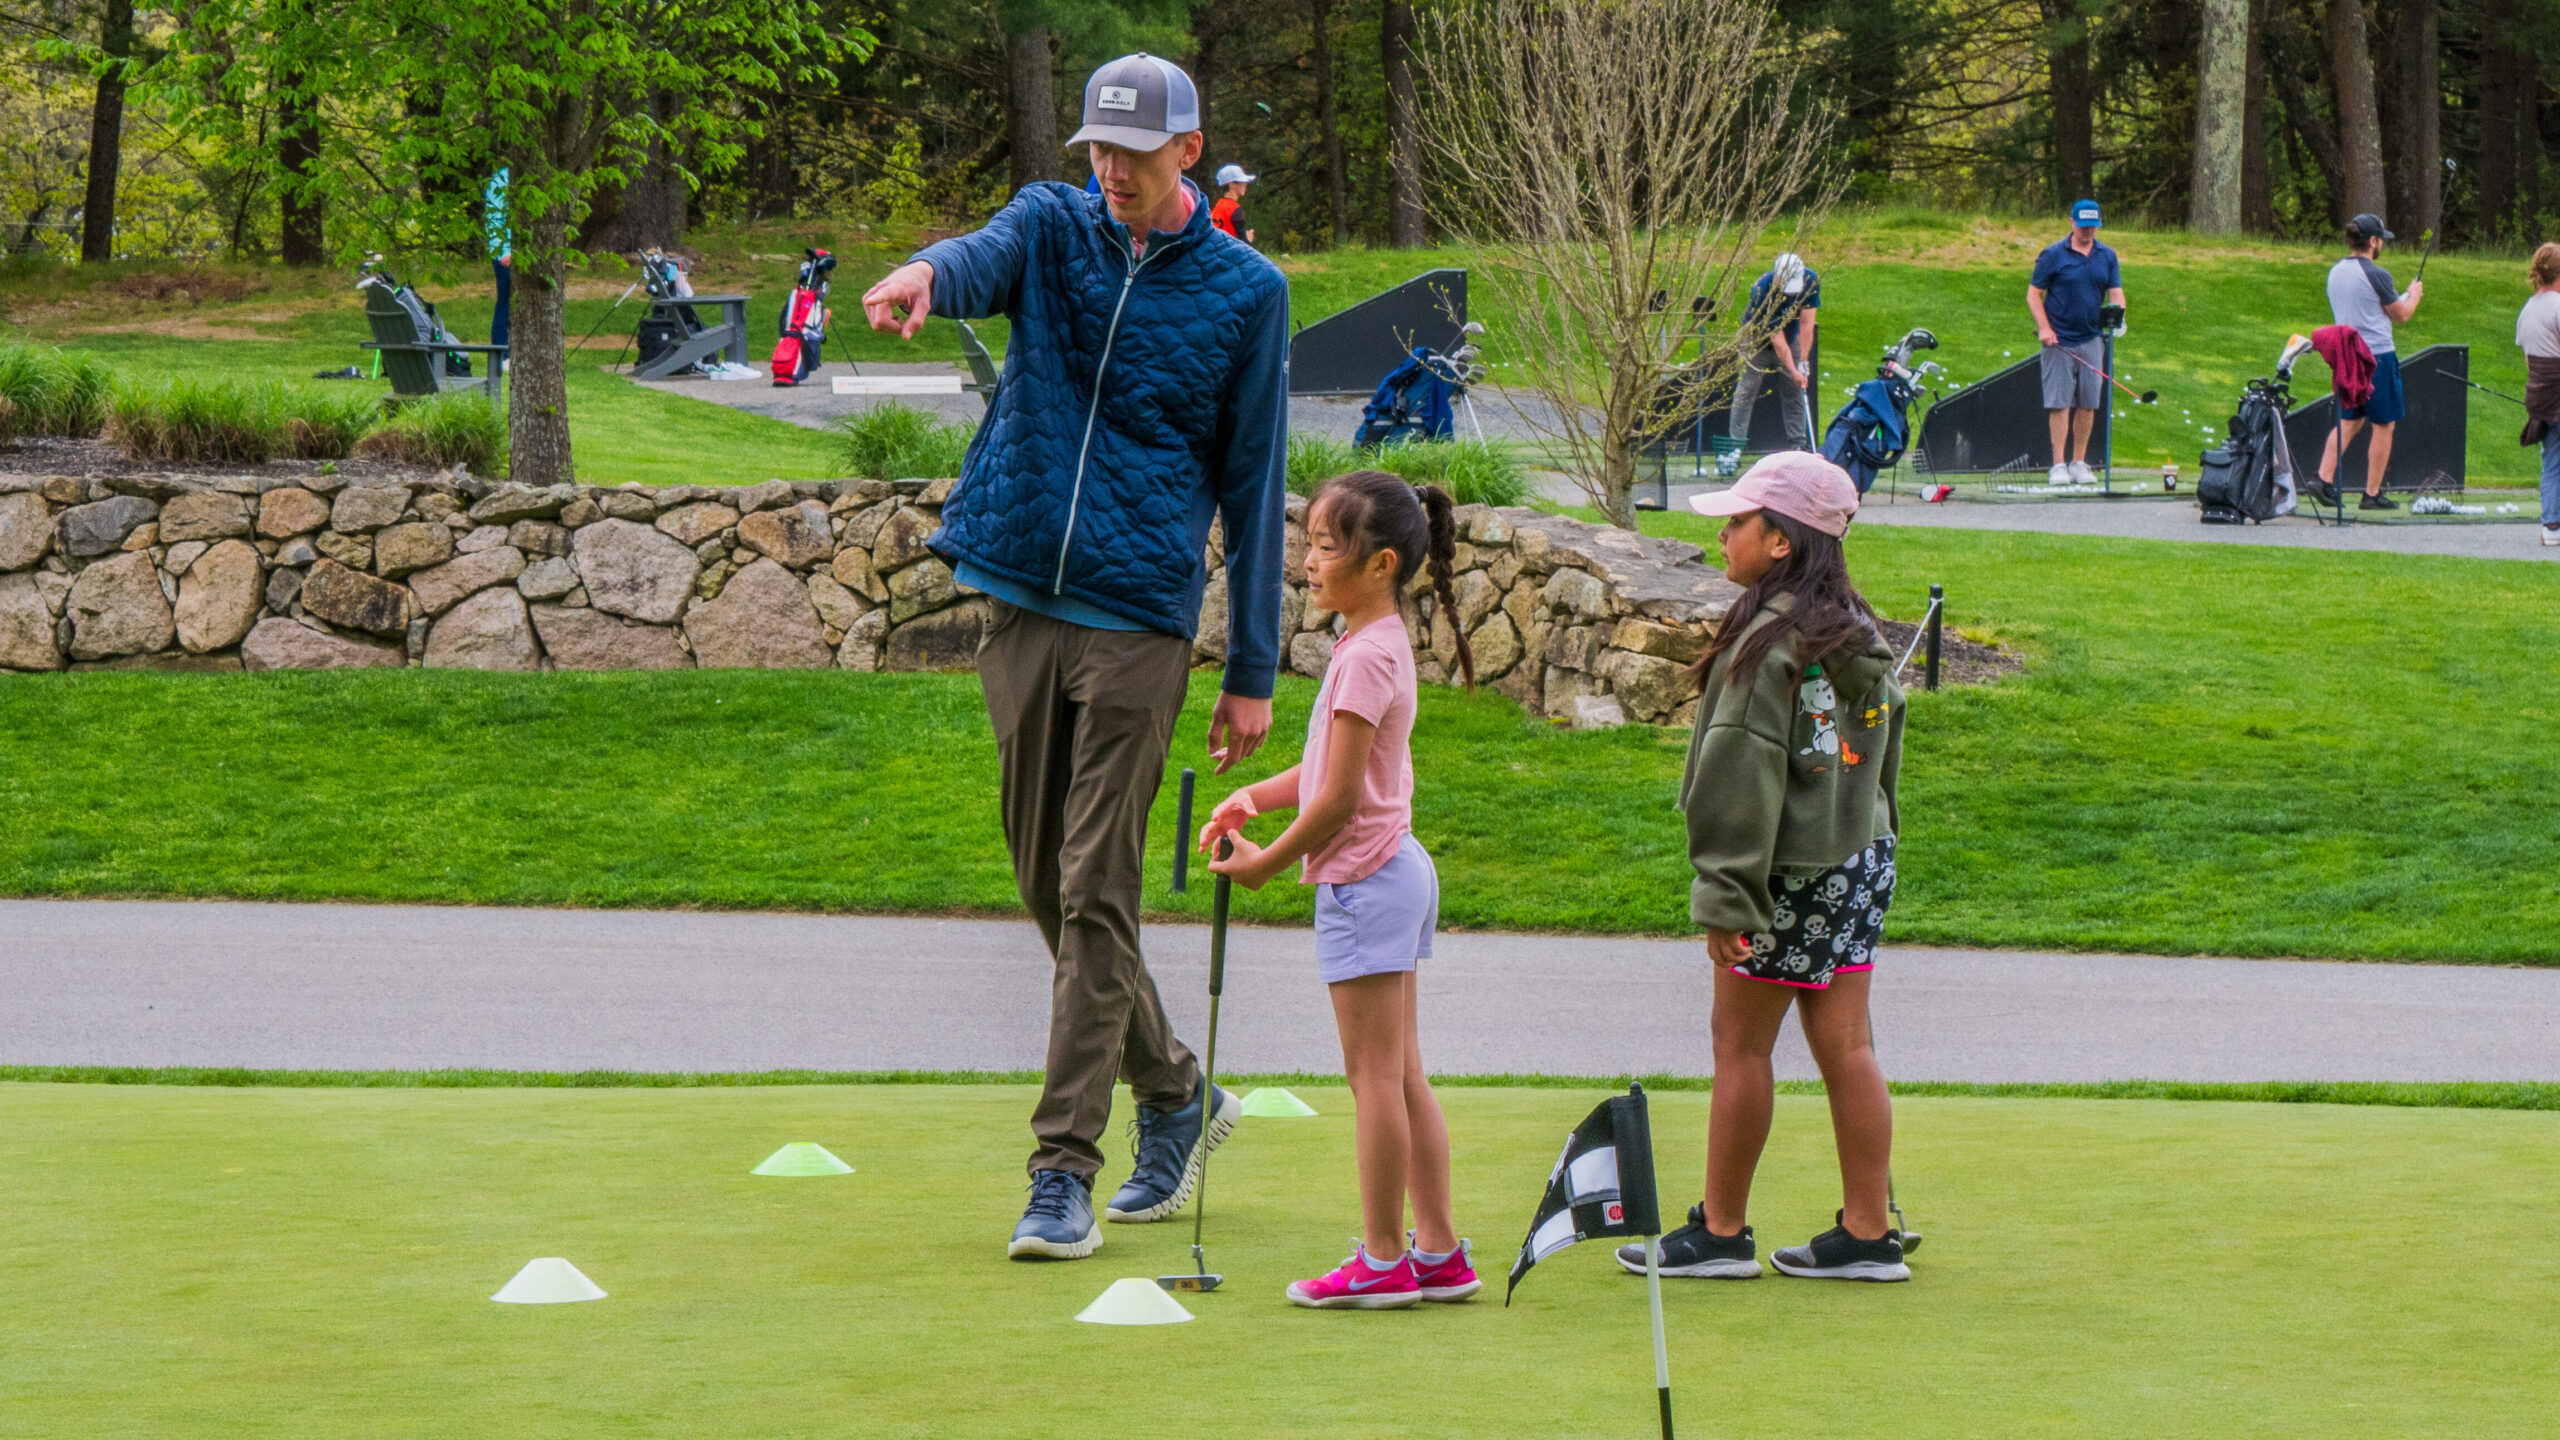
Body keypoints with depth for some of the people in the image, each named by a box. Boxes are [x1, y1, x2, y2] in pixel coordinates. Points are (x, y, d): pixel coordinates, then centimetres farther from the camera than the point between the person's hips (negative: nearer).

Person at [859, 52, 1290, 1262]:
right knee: (1046, 887, 12)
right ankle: (1177, 1096, 30)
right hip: (1020, 605, 4)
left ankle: (1064, 1175, -7)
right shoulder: (1054, 227, 5)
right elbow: (984, 259, -20)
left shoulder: (1246, 291, 1)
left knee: (1095, 896, -9)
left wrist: (1251, 675, 1)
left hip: (1137, 622, -4)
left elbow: (1253, 488, 4)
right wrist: (923, 276, -46)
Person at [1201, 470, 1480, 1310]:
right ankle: (1438, 1252, 14)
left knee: (1375, 1073, -4)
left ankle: (1383, 1261, 1)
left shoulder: (1367, 657, -18)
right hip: (1395, 870, 10)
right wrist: (1255, 798, 6)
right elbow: (1329, 770, 18)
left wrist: (1269, 861, -7)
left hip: (1365, 879, -10)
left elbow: (1339, 797, -19)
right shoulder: (1380, 643, 12)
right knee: (1400, 1073, 12)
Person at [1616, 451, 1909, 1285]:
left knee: (1740, 1043, 3)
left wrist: (1725, 897, -17)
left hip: (1788, 871, -8)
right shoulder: (1858, 636, 7)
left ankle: (1720, 1232, 11)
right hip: (1860, 862, 8)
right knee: (1845, 1045, 9)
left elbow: (1744, 780, -19)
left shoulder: (1768, 645, -18)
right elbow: (1883, 749, 14)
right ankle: (1867, 1236, 10)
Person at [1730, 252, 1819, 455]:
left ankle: (1798, 443, 6)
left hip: (1791, 340, 4)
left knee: (1795, 392, 2)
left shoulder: (1811, 282, -24)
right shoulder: (1763, 289, -35)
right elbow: (1776, 336, -31)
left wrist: (1803, 362, -19)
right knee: (1746, 391, -7)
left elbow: (1806, 324, -18)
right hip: (1759, 339, -4)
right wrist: (1794, 371, -31)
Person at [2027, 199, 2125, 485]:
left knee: (2088, 404, 4)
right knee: (2059, 402, -6)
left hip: (2092, 340, 4)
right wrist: (2044, 328, -12)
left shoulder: (2107, 257, 9)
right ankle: (2058, 464, -2)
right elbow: (2033, 294, 0)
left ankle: (2079, 462, 13)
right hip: (2058, 340, -4)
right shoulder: (2053, 255, -2)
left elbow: (2116, 293, 8)